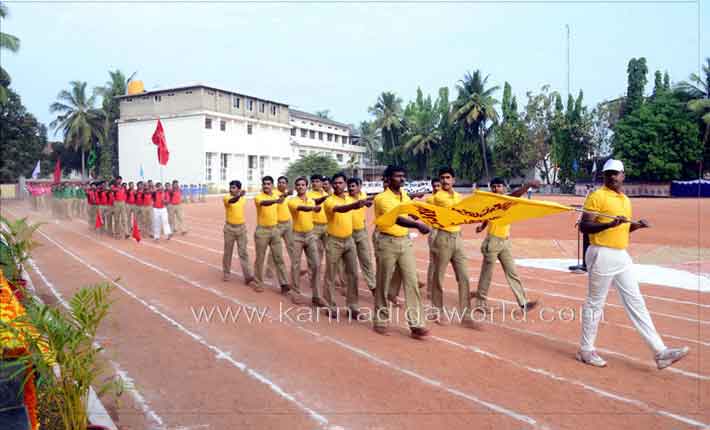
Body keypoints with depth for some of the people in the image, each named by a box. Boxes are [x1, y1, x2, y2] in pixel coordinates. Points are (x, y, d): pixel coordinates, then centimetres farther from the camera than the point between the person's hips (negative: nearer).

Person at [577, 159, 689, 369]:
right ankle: (586, 350, 15)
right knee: (595, 304, 2)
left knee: (636, 303, 8)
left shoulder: (626, 199, 15)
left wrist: (636, 225, 5)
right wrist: (609, 224, -28)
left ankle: (660, 352, 11)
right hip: (602, 255, -8)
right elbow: (584, 226, -16)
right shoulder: (597, 196, -9)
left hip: (622, 256, 8)